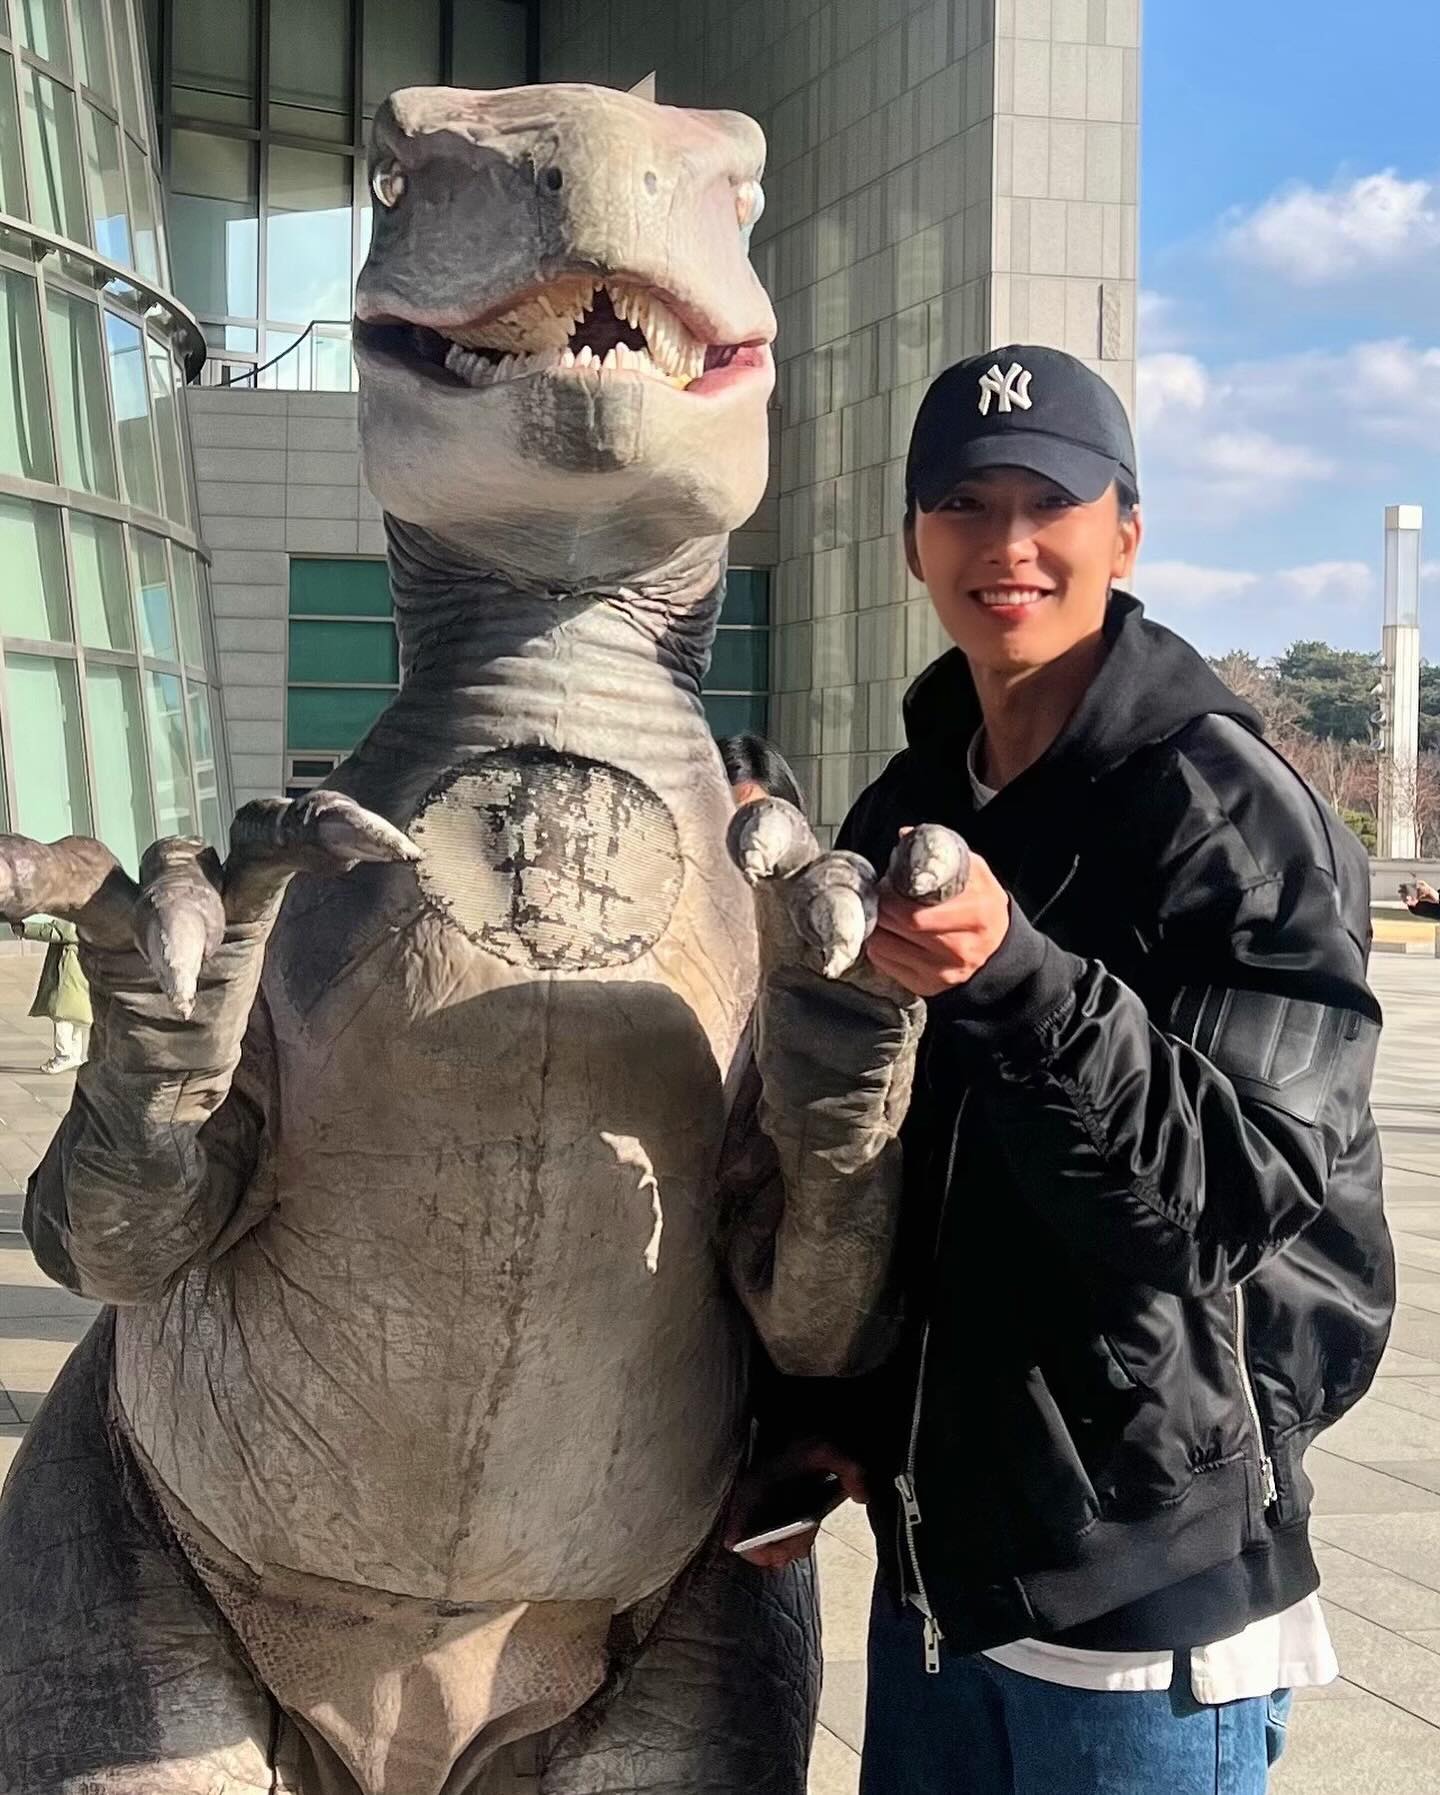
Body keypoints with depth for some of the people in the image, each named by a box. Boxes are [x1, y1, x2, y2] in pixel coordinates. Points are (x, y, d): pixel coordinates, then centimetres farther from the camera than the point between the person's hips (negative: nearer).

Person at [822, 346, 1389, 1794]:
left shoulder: (1231, 812, -14)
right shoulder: (903, 810, 6)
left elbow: (1223, 1196, -22)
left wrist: (1012, 973, -35)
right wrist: (822, 1418, 9)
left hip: (1143, 1579, -6)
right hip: (930, 1541, 6)